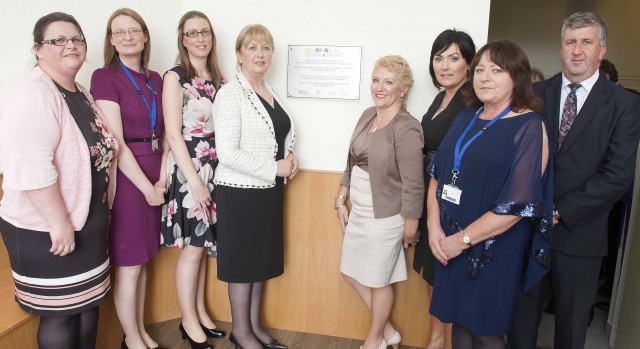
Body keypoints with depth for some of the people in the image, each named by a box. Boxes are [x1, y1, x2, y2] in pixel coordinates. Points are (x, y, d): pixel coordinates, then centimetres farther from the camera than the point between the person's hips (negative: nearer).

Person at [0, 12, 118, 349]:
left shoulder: (81, 93, 11)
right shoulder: (32, 96, -19)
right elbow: (30, 169, -29)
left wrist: (103, 208, 19)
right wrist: (59, 222, -25)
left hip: (87, 220, 9)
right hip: (46, 229, -8)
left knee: (88, 303, 20)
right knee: (60, 313, 7)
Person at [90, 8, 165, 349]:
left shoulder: (155, 80, 10)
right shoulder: (104, 77, -8)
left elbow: (164, 134, 8)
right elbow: (115, 143, -15)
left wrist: (162, 179, -4)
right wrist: (146, 187, -13)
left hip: (153, 178, 6)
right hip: (125, 178, -6)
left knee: (142, 260, 16)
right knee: (128, 265, 5)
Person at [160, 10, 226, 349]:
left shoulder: (217, 78, 11)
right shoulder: (175, 77, -6)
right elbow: (174, 134, -12)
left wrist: (214, 173, 3)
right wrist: (194, 181, -15)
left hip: (214, 168, 6)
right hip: (188, 169, -5)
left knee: (202, 244, 13)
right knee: (192, 248, 2)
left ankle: (200, 312, 29)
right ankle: (189, 321, 19)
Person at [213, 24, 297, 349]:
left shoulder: (271, 92, 11)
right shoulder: (230, 93, -13)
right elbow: (227, 154, -20)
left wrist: (289, 156, 0)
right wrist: (274, 168, -17)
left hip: (270, 190, 8)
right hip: (241, 191, -7)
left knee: (262, 260, 16)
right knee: (243, 262, 7)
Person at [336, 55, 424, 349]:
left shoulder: (406, 128, -20)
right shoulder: (367, 115, 5)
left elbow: (413, 184, -18)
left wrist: (410, 227, -14)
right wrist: (341, 202, 12)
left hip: (384, 217, -8)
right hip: (358, 212, 9)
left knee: (378, 280, 10)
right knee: (351, 273, 18)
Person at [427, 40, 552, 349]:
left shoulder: (530, 128, -11)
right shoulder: (465, 118, 7)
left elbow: (519, 204, -18)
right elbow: (437, 173, 7)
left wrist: (463, 239, -15)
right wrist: (434, 226, -6)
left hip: (492, 250, -5)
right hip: (448, 244, 5)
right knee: (459, 321, 18)